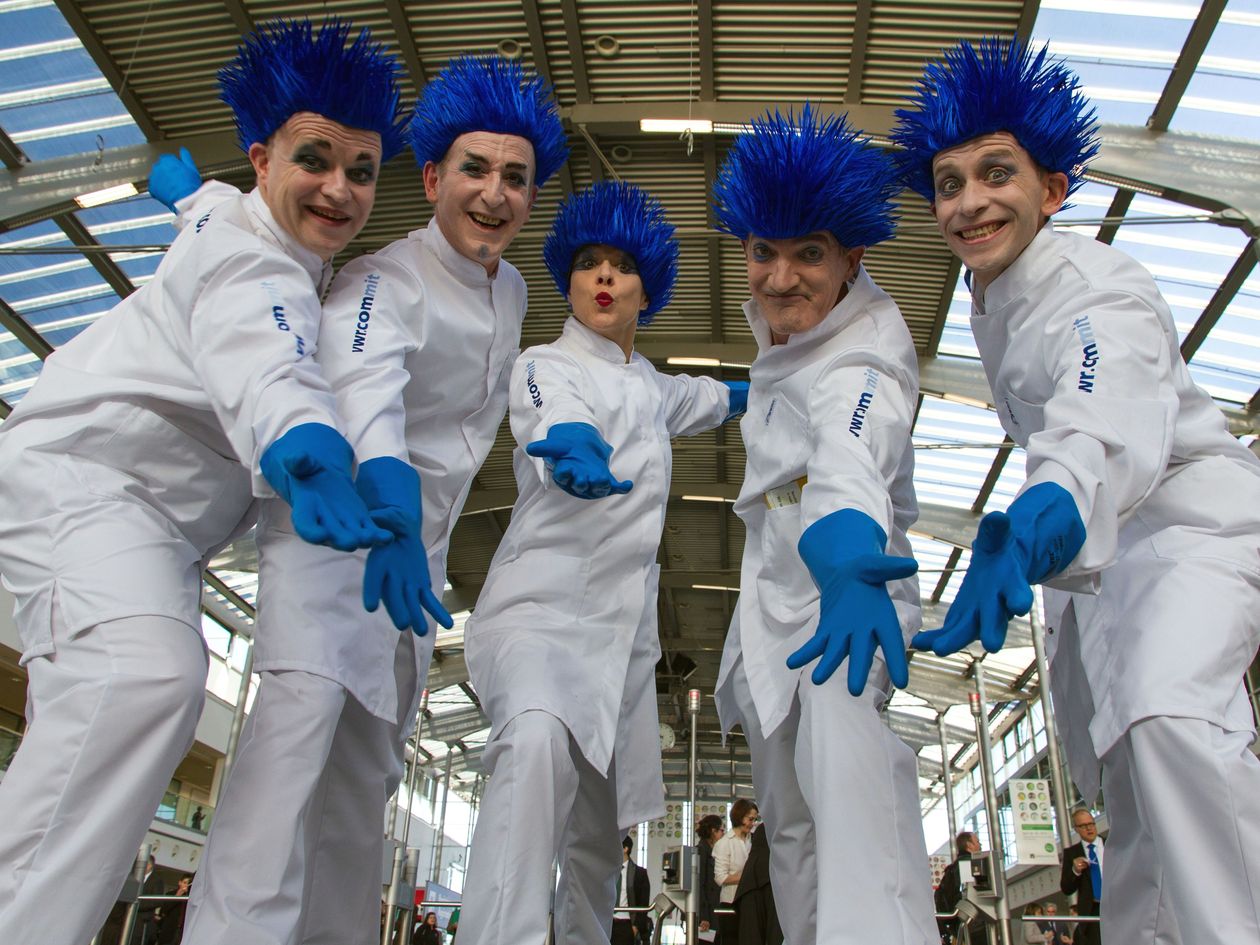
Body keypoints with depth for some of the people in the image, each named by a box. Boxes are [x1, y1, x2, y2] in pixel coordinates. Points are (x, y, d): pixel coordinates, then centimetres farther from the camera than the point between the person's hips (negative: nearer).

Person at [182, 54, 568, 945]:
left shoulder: (512, 289, 7)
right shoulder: (385, 280, -18)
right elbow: (362, 386, -39)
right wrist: (386, 497, -55)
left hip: (422, 542, 7)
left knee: (371, 763, 9)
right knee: (306, 703, -28)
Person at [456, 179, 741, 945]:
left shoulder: (649, 385, 18)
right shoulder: (545, 367, -1)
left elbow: (699, 399, 42)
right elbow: (556, 419, -26)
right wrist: (575, 452, -47)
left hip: (624, 625, 7)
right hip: (543, 605, -6)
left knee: (601, 830, 9)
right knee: (537, 744, -35)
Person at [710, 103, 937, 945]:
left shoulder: (861, 362, -26)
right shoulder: (781, 323, -4)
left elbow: (850, 457, -50)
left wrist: (847, 563, -68)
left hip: (845, 585, -7)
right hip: (773, 590, 8)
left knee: (843, 736, -37)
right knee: (790, 818, 11)